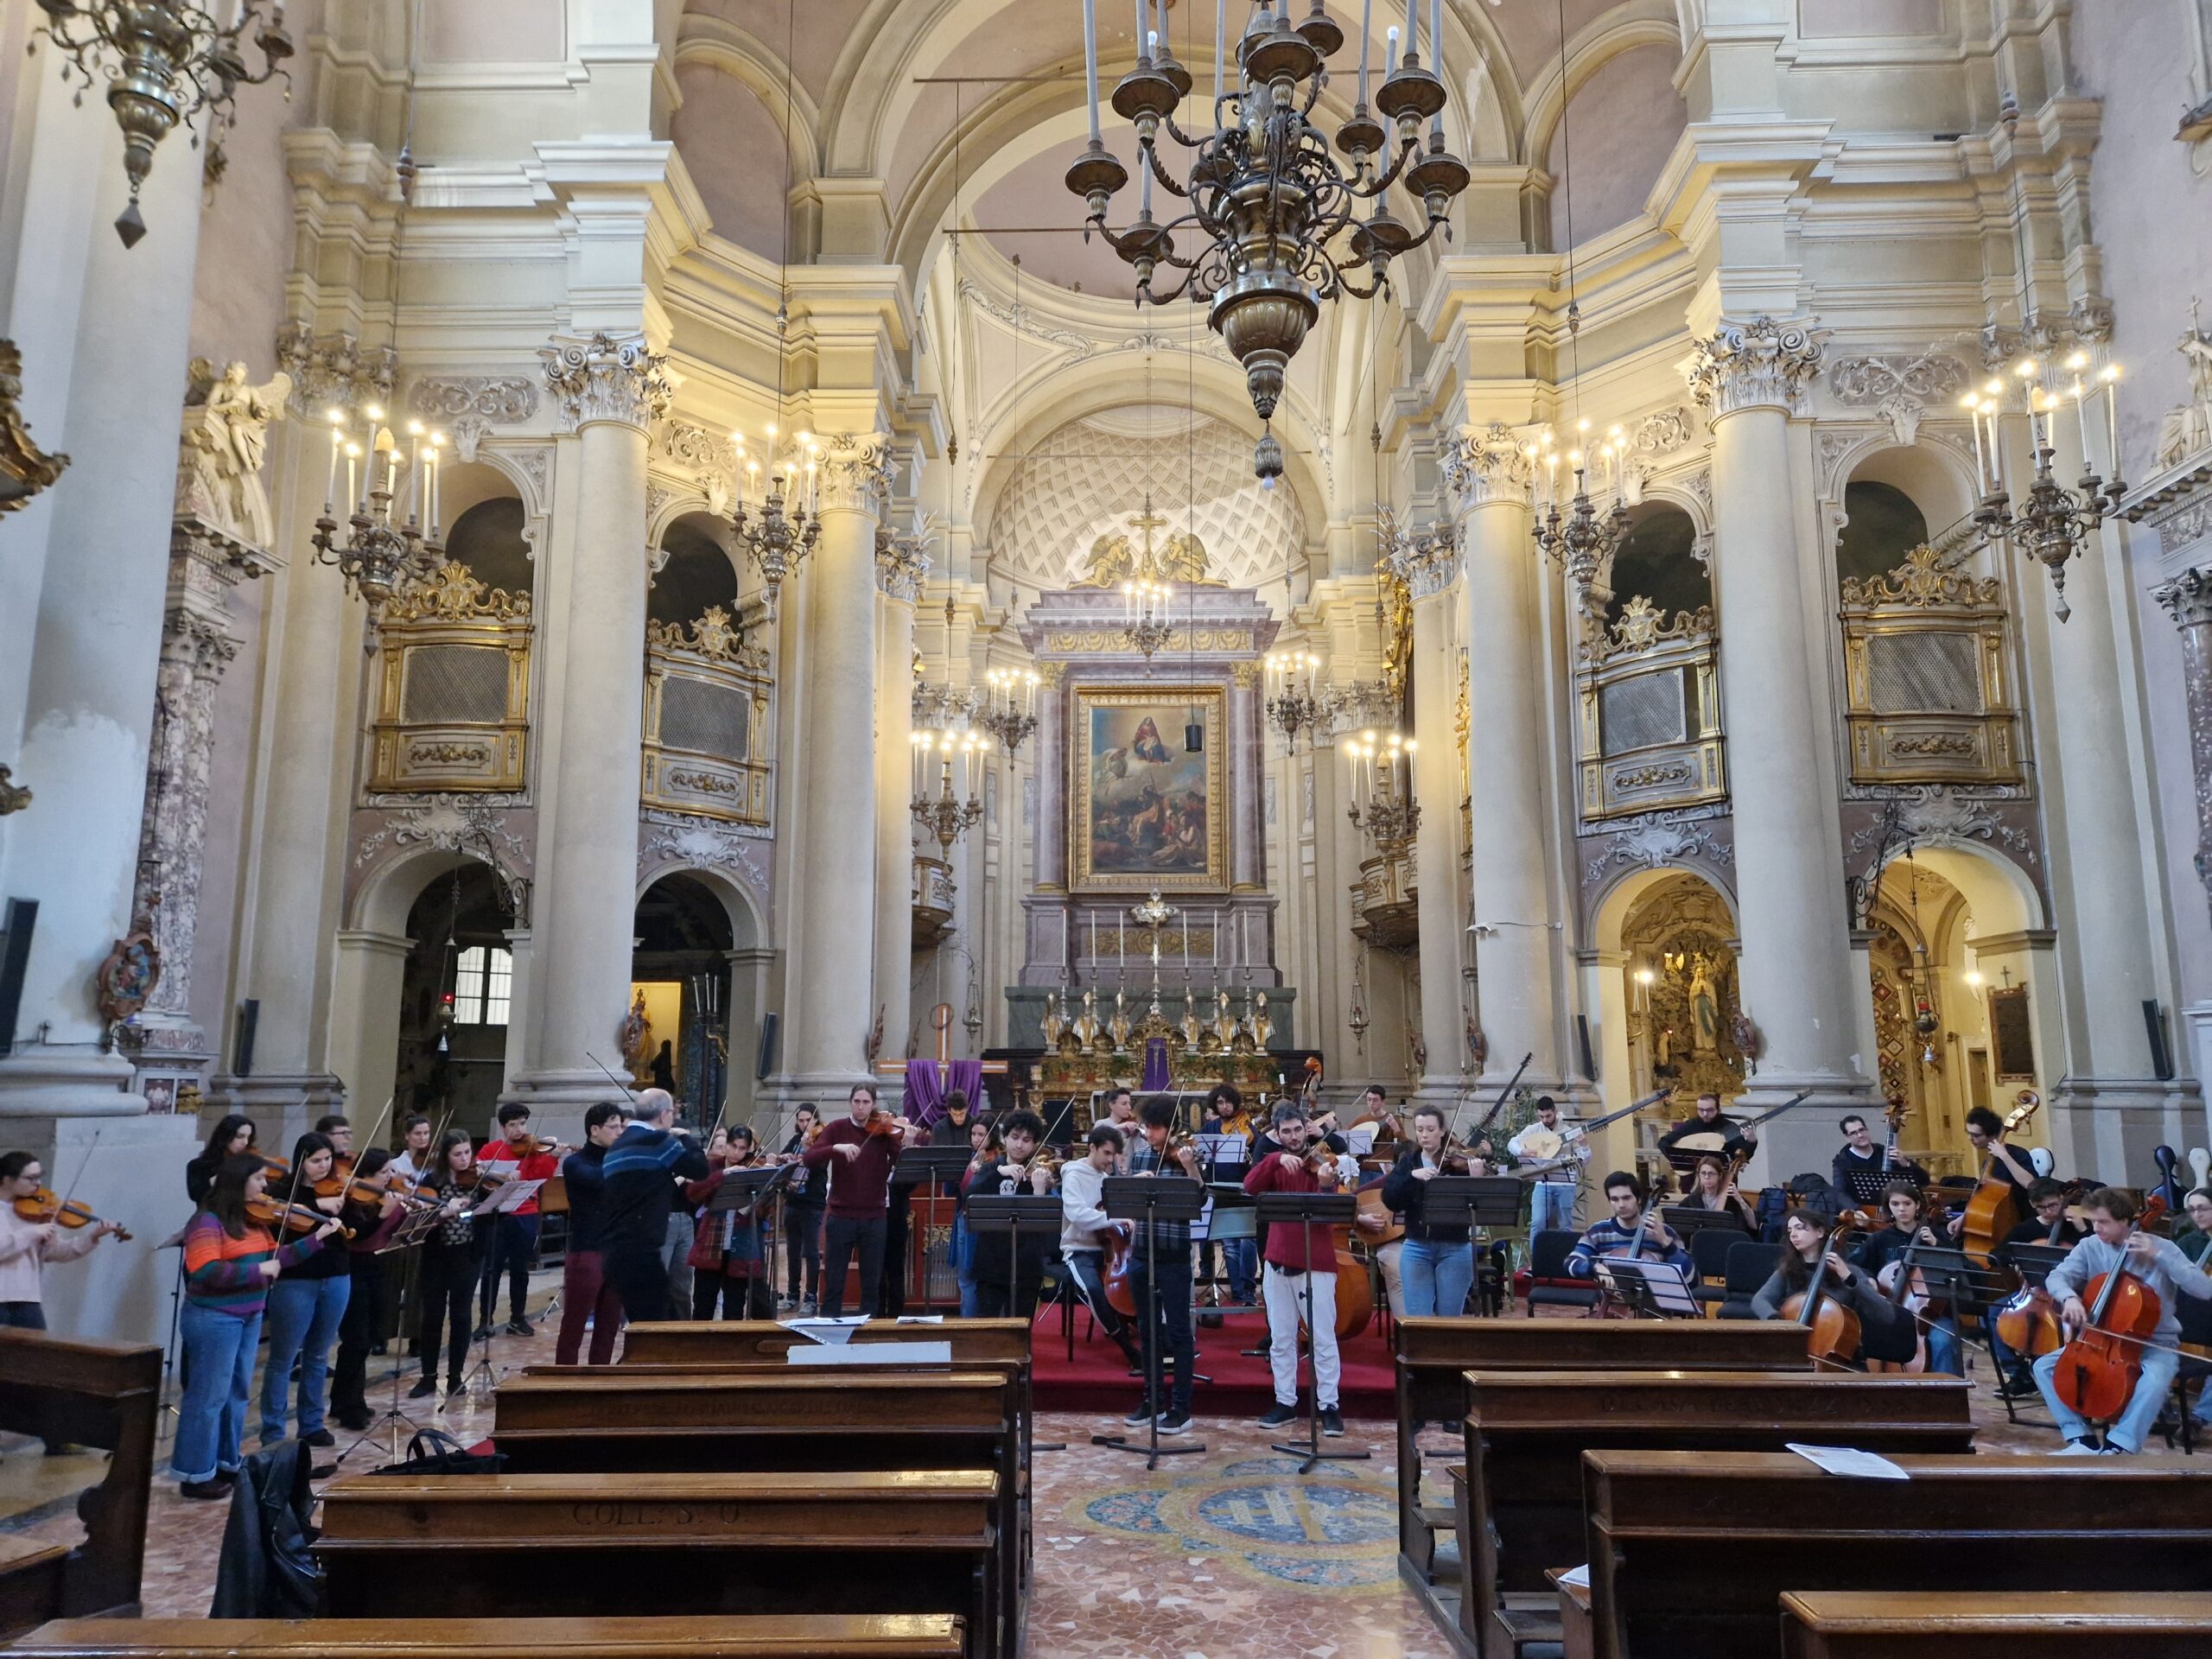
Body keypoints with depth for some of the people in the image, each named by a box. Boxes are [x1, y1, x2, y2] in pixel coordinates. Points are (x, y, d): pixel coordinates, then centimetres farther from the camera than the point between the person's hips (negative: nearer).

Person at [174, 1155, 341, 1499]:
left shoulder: (253, 1219, 9)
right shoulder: (207, 1221, -16)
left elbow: (276, 1257, 11)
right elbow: (205, 1272, -26)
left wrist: (318, 1237, 3)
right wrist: (258, 1270, -23)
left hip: (249, 1317, 9)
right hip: (213, 1318, -9)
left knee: (237, 1392, 15)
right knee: (209, 1394, -1)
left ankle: (229, 1462, 26)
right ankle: (195, 1474, 9)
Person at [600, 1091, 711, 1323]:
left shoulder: (616, 1146, 17)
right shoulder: (657, 1140, -10)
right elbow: (700, 1169, -5)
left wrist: (672, 1181, 23)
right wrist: (685, 1138, 8)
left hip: (614, 1249, 9)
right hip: (641, 1250, -9)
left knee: (640, 1322, 15)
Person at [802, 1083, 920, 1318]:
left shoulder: (885, 1131, 2)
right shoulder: (836, 1129, 2)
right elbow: (809, 1160, -11)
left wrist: (907, 1144, -28)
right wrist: (837, 1147, -27)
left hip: (874, 1218, 1)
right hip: (840, 1216, -1)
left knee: (872, 1283, 7)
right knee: (833, 1282, 5)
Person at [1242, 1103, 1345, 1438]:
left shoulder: (1320, 1163, -4)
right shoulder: (1275, 1164, 8)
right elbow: (1250, 1186, -13)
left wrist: (1326, 1185, -37)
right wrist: (1277, 1158, -25)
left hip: (1316, 1263, -4)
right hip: (1278, 1262, 4)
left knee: (1323, 1338, 0)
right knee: (1281, 1338, 10)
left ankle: (1328, 1405, 9)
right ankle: (1285, 1402, 20)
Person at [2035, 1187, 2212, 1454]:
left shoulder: (2160, 1248, -11)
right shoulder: (2090, 1246, -3)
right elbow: (2057, 1277, -9)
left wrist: (2158, 1256, -27)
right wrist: (2069, 1297, -31)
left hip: (2155, 1344, -4)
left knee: (2155, 1380, -37)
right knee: (2044, 1366, -11)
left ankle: (2119, 1446, -25)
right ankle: (2081, 1439, -8)